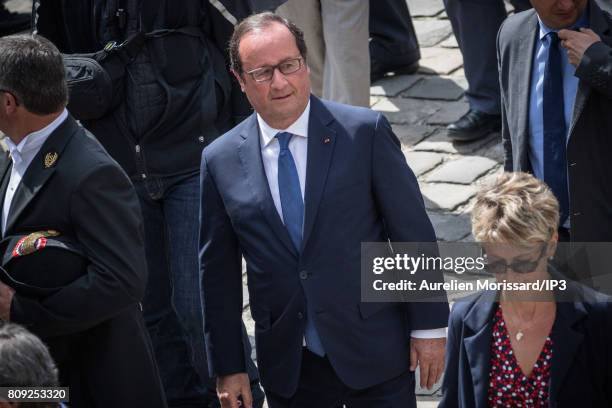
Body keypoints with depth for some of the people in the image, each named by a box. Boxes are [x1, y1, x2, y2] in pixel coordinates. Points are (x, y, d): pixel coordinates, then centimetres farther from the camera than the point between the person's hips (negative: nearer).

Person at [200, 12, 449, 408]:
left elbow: (413, 233, -3)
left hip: (375, 355, -2)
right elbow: (218, 272, 5)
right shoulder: (220, 160, 0)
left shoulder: (365, 131, -7)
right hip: (287, 369, 2)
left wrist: (428, 327, -4)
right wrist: (228, 367, 5)